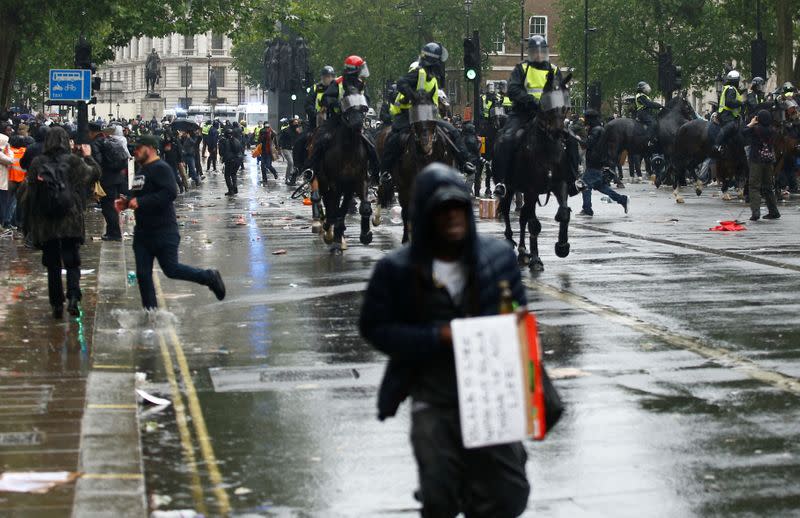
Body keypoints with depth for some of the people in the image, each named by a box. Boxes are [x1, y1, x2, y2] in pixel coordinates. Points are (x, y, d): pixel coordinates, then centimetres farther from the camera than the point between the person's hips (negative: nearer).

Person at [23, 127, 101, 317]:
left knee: (53, 265, 10)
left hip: (45, 223, 1)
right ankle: (73, 298, -16)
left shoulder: (37, 163, -2)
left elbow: (29, 193, 1)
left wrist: (29, 223, 8)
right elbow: (95, 173, 7)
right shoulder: (73, 160, -6)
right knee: (72, 262, 4)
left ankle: (57, 305, 10)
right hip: (71, 222, -1)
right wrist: (88, 156, 24)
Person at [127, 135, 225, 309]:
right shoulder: (142, 170, 16)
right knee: (143, 274, 5)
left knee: (171, 269, -5)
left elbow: (170, 193, -27)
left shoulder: (160, 168, -14)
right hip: (143, 232, 9)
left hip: (163, 231, -9)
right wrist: (126, 201, 7)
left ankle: (210, 278, 15)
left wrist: (140, 202, -27)